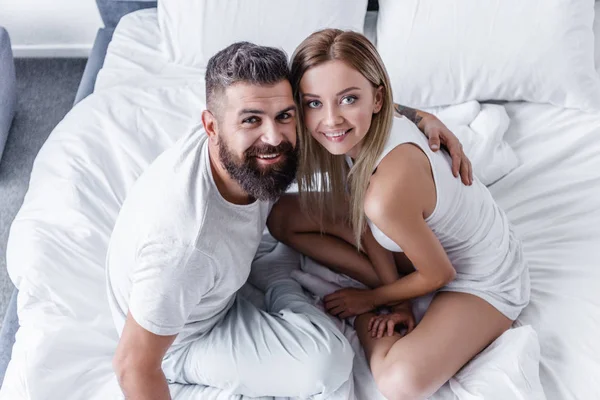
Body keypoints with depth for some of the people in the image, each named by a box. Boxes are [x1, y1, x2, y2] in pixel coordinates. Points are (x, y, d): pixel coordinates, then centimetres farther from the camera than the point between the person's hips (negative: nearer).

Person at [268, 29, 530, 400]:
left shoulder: (387, 193, -40)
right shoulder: (356, 133, -18)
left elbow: (439, 275, -23)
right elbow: (364, 222, -5)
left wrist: (371, 300, -6)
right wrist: (398, 299, -8)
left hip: (484, 281, -7)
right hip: (429, 235, 8)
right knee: (284, 216, 0)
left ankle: (365, 320, 0)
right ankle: (397, 287, 3)